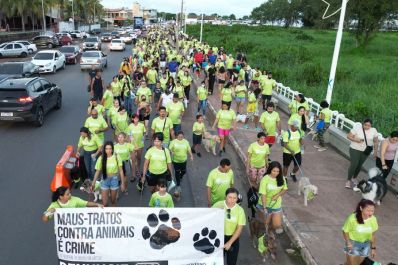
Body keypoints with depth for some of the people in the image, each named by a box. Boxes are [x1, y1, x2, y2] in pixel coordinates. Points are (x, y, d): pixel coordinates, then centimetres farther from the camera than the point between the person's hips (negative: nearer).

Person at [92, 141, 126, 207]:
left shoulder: (116, 157, -12)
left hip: (114, 180, 0)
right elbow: (97, 171, -1)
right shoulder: (101, 158, -11)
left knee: (113, 201, 15)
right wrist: (93, 183, 2)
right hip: (105, 180, 0)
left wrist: (122, 183, -3)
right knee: (104, 203, 1)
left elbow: (121, 170, -5)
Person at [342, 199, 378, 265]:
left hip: (365, 244, 4)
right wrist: (348, 243, -27)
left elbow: (373, 234, -3)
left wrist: (373, 248, 3)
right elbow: (345, 231, -14)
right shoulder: (352, 218, -28)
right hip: (353, 243, -3)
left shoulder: (373, 219, -19)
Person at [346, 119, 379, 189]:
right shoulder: (357, 128, -17)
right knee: (353, 165, -8)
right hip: (355, 149, -3)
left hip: (366, 151, 4)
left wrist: (375, 151, 4)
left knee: (359, 165, 14)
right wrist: (356, 140, -28)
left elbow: (376, 141, 4)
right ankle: (348, 180, 6)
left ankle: (354, 178, 34)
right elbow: (348, 136, -12)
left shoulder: (374, 131, -7)